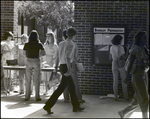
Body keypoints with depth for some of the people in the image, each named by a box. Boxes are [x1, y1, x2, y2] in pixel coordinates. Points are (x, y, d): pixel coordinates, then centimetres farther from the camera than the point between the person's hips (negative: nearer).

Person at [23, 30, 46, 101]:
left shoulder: (26, 44, -2)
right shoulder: (39, 44, -5)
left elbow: (24, 53, 8)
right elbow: (44, 53, -5)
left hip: (29, 61, 1)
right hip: (36, 61, -1)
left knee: (28, 80, 8)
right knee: (36, 80, 4)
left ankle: (27, 96, 10)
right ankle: (37, 96, 4)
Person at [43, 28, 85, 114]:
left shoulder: (62, 43, 11)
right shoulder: (71, 44, -11)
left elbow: (59, 56, 14)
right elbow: (67, 57, -22)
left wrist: (56, 67, 20)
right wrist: (69, 69, -24)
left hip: (62, 66, 9)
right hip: (66, 66, -9)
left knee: (72, 86, 16)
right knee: (62, 87, -6)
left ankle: (76, 106, 24)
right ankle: (48, 106, -7)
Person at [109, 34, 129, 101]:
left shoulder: (111, 48, 1)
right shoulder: (121, 47, -16)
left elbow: (110, 57, 9)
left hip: (114, 65, 4)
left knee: (115, 81, 6)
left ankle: (115, 96, 6)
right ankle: (125, 96, 9)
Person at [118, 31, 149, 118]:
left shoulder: (144, 49, 12)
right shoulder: (135, 49, -11)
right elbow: (130, 63, -13)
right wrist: (127, 77, -16)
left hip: (143, 75, 9)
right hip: (137, 75, -9)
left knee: (138, 100, 12)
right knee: (144, 99, -5)